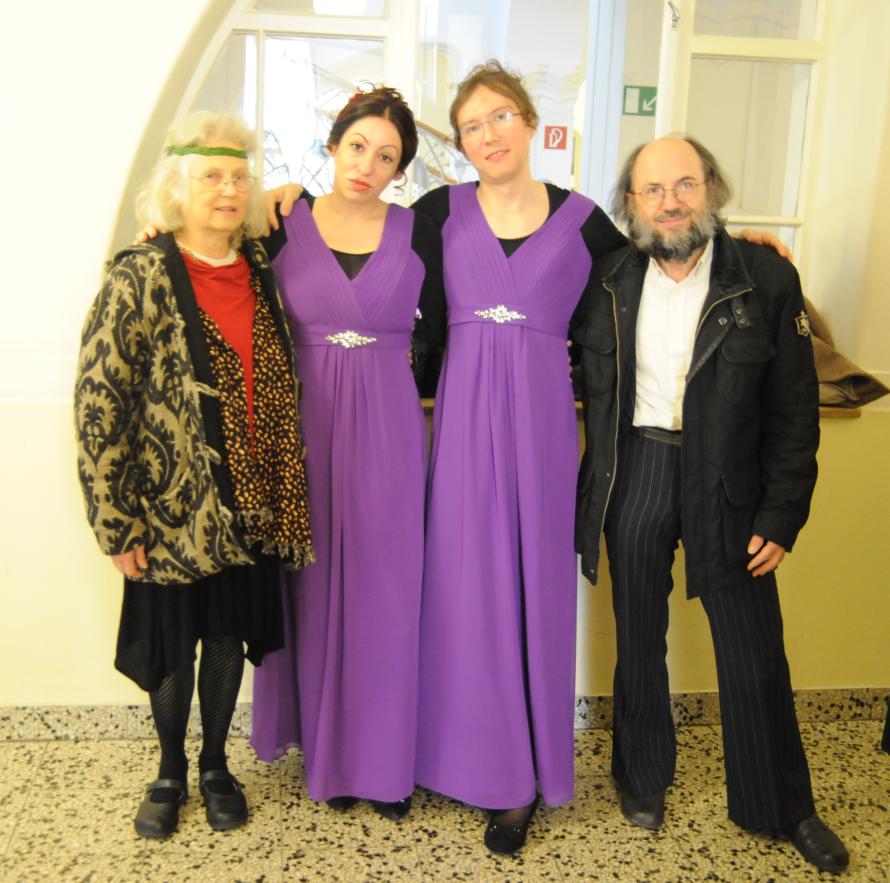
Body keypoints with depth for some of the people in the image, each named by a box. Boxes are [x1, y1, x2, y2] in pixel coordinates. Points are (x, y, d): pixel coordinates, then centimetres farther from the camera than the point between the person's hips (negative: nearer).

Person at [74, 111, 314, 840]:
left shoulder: (262, 271, 4)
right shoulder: (141, 278, -10)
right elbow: (98, 402, -12)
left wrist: (289, 493, 10)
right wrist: (117, 522, -13)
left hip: (250, 504, 4)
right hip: (173, 506, -3)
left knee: (230, 638, 15)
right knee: (172, 645, 13)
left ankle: (216, 765, 38)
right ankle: (170, 771, 38)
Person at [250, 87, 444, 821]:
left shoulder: (418, 232, 1)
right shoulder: (285, 225, 1)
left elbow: (445, 328, 7)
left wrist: (418, 388, -1)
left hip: (388, 428, 0)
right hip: (307, 423, 1)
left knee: (385, 589, 6)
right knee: (317, 587, 8)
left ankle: (386, 759, 23)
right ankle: (328, 752, 27)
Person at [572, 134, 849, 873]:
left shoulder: (768, 279, -7)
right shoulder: (606, 280, 1)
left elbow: (795, 411, -5)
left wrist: (781, 518, -8)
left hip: (725, 487, -2)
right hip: (632, 479, 2)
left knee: (755, 656, 8)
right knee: (639, 640, 15)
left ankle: (784, 807, 31)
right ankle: (643, 779, 37)